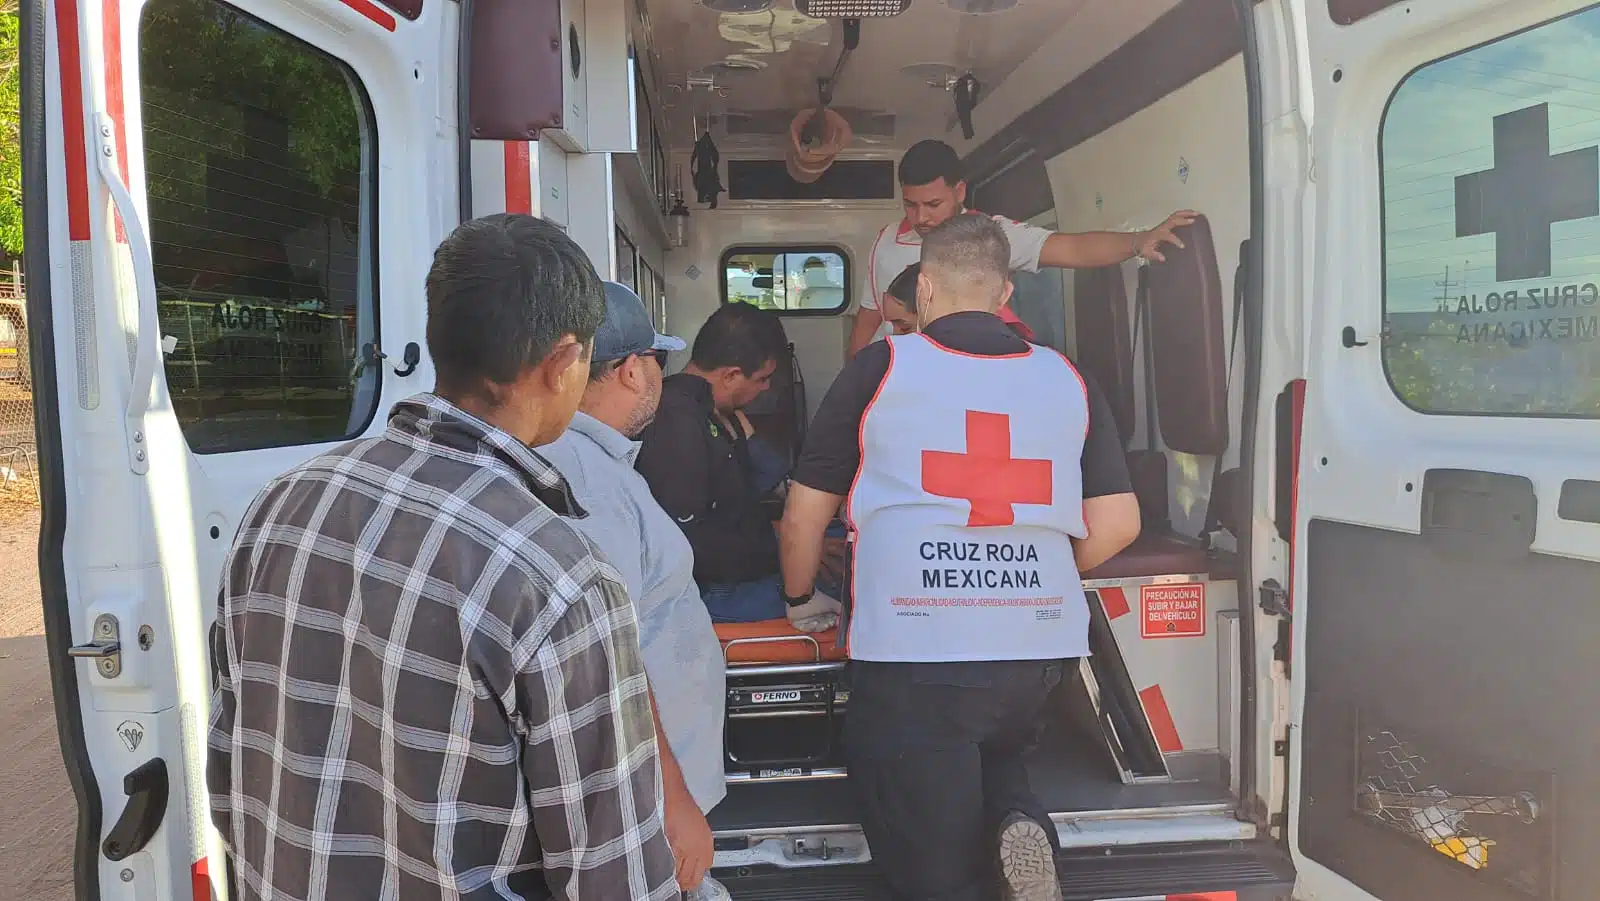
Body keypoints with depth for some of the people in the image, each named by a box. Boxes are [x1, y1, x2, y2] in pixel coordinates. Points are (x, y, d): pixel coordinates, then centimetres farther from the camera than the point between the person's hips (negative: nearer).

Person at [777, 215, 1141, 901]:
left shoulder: (878, 368, 2)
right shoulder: (1068, 380, 9)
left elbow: (804, 515, 6)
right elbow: (1117, 525, 8)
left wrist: (799, 597, 24)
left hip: (912, 649, -3)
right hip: (1042, 648, 4)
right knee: (995, 758, 32)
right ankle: (1017, 819, 3)